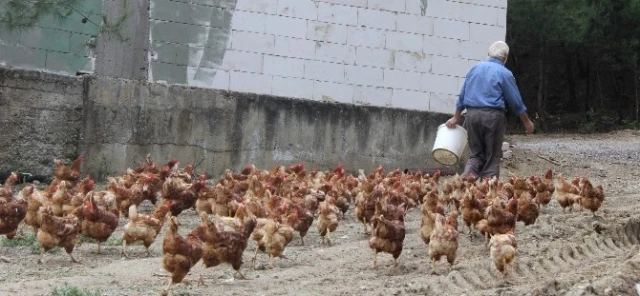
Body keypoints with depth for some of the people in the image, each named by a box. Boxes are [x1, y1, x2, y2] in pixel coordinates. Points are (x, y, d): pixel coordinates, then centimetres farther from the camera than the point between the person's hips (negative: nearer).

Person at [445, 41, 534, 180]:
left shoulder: (475, 68, 13)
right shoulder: (504, 73, -2)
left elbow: (462, 95, 16)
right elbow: (515, 101, 1)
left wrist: (456, 118, 23)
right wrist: (527, 121, 12)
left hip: (472, 115, 4)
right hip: (492, 116, -4)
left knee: (477, 153, 12)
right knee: (492, 155, 6)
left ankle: (467, 175, -12)